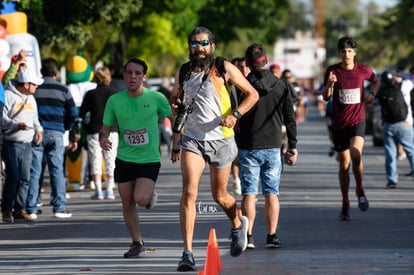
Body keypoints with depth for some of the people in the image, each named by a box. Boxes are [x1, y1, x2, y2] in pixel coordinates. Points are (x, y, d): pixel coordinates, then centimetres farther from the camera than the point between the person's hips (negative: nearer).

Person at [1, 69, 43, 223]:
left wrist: (38, 129, 7)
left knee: (25, 178, 4)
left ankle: (20, 209, 10)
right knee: (13, 177, -10)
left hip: (27, 144, 7)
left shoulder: (30, 98, 17)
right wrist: (16, 125, -25)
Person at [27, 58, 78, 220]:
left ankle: (31, 209, -1)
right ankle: (59, 207, -1)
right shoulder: (63, 90, 5)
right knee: (57, 171, 2)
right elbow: (73, 114, 7)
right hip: (56, 134, 0)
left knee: (34, 172, 1)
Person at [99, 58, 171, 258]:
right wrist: (103, 139, -16)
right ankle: (137, 243, 24)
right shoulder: (114, 101, -2)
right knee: (127, 204, 6)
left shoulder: (156, 98, -7)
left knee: (141, 199, -21)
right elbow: (106, 128, 6)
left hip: (149, 159, -3)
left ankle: (151, 195, 16)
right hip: (124, 159, 3)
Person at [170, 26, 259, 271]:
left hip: (220, 139, -2)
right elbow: (176, 102, 22)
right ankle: (188, 253, -19)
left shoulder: (224, 68, -3)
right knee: (189, 192, -16)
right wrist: (175, 143, 8)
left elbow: (252, 94, 2)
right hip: (192, 139, 2)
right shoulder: (183, 72, 7)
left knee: (220, 196, 10)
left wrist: (235, 115, -14)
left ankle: (238, 224, 45)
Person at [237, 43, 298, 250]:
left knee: (249, 194, 0)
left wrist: (234, 146, 1)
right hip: (272, 147, 2)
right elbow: (290, 119, 4)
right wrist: (292, 146, 10)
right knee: (272, 194, 7)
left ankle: (247, 236, -3)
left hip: (248, 148, -2)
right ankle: (272, 236, 5)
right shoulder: (280, 86, 3)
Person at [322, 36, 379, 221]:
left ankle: (360, 190, -3)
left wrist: (372, 93, 2)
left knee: (355, 153, -26)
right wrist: (330, 84, -23)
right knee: (344, 163, 6)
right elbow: (326, 97, -4)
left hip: (357, 121, -1)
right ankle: (345, 205, 17)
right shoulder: (332, 71, -2)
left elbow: (376, 81, 21)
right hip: (339, 123, 1)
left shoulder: (363, 70, 0)